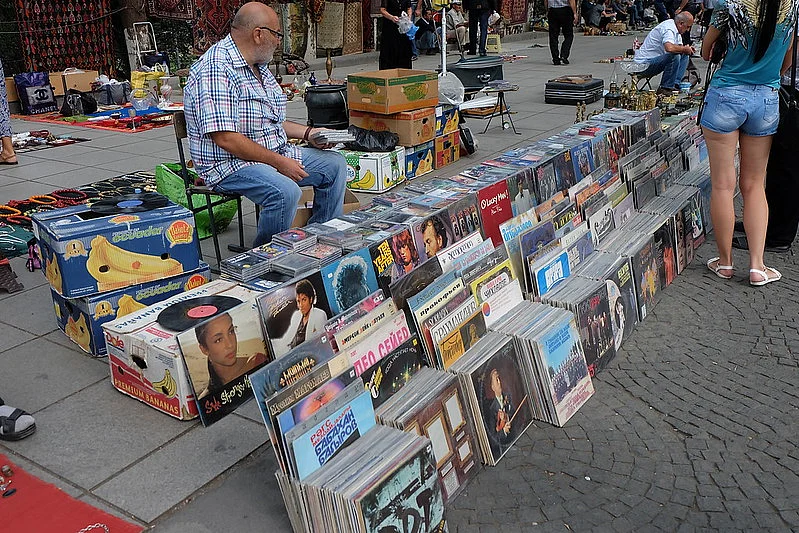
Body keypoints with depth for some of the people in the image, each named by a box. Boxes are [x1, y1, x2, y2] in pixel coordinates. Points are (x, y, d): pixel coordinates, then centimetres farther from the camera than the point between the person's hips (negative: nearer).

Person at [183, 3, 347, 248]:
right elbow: (225, 138, -26)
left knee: (335, 164, 5)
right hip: (229, 163, -10)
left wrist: (307, 133, 12)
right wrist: (278, 162, -23)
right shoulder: (216, 70, -19)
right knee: (285, 192, -35)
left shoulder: (258, 67, 13)